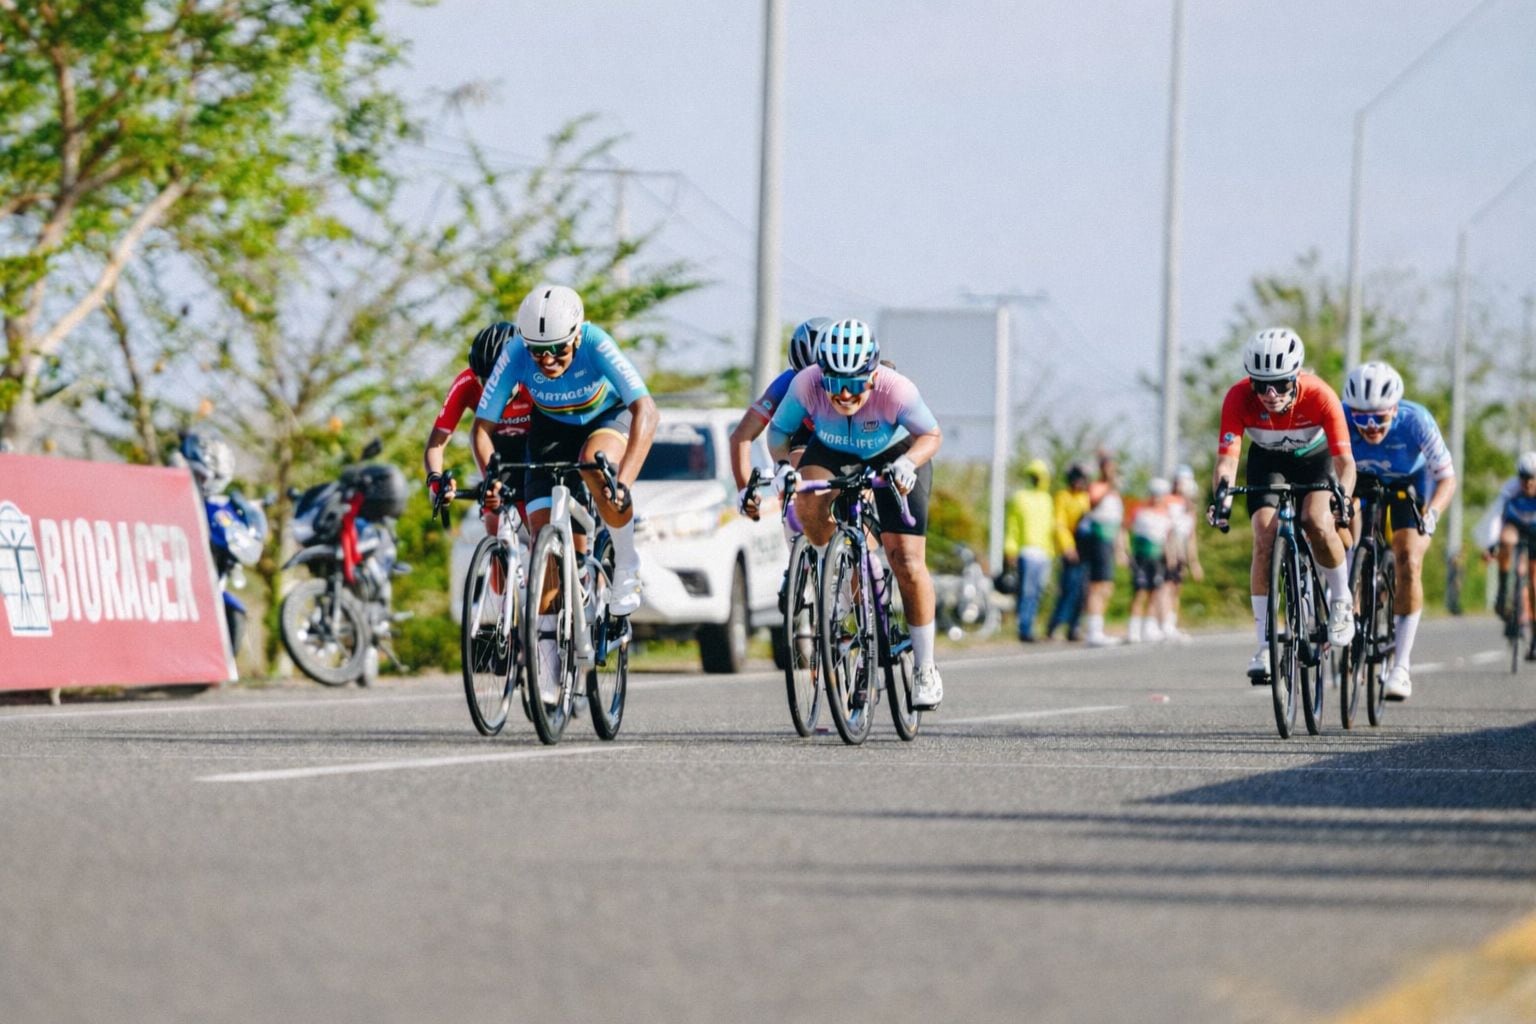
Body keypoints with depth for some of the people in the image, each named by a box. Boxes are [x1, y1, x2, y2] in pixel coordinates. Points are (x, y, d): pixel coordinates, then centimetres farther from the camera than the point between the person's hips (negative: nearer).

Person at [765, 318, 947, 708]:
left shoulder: (896, 390, -36)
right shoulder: (806, 385, -32)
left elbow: (931, 435, -19)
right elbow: (778, 430, -14)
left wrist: (907, 462, -39)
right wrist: (782, 463, -34)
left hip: (892, 455, -2)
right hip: (832, 452, 2)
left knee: (907, 563, -10)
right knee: (808, 503, -33)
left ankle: (926, 668, 5)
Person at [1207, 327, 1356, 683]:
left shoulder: (1319, 396, -35)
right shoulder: (1239, 398, -32)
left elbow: (1344, 459, -36)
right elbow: (1226, 457, -35)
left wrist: (1342, 494, -56)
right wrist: (1220, 493, -55)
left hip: (1315, 457, -1)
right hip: (1267, 460, 2)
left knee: (1317, 523, -29)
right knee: (1265, 539, -18)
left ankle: (1341, 600, -2)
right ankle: (1265, 644, -12)